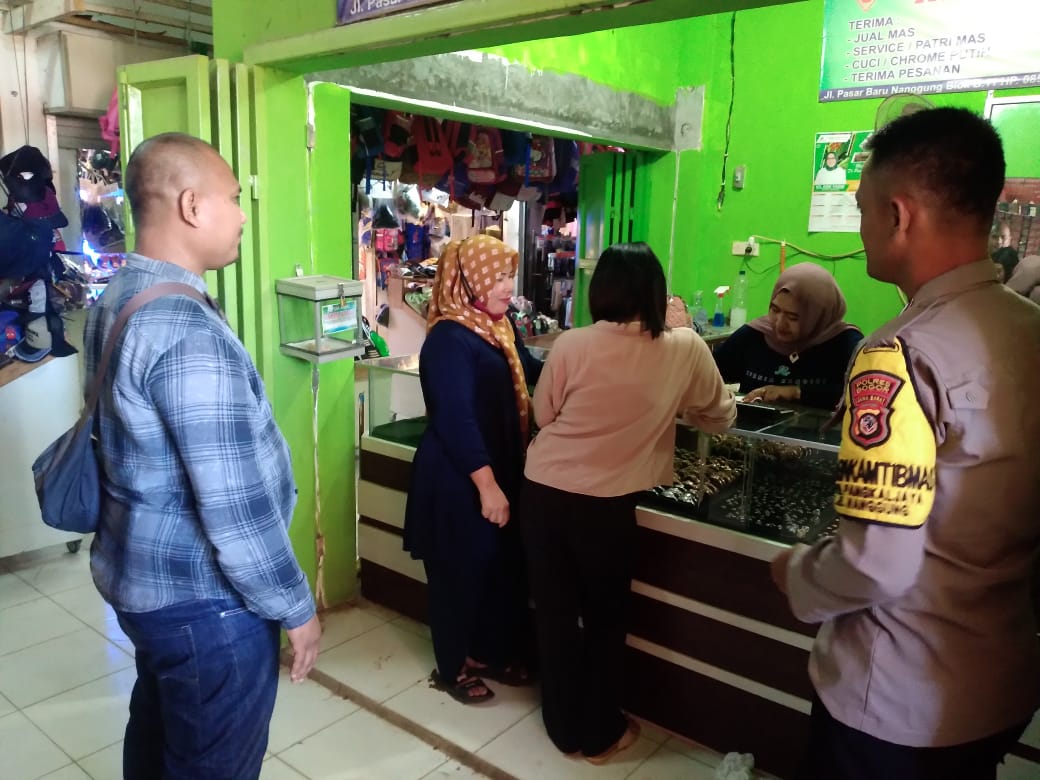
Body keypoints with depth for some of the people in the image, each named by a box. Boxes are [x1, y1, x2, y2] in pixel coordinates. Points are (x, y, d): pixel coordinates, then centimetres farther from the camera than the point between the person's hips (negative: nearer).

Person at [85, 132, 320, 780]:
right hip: (202, 594, -9)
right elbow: (233, 503, -28)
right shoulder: (187, 330, -27)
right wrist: (294, 606, -15)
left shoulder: (118, 299, 5)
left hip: (142, 572, 9)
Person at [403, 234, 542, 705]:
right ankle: (452, 668, 26)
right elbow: (456, 420, -23)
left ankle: (489, 653, 37)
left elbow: (533, 372, 19)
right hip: (458, 479, -9)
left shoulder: (497, 328, 8)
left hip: (498, 471, 9)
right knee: (460, 572, 6)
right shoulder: (449, 339, -20)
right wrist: (487, 485, -22)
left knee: (502, 566, 17)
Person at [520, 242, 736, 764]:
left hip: (543, 492, 2)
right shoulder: (685, 350, -6)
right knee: (606, 618, 19)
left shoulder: (571, 345, -7)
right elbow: (720, 419, 9)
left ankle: (565, 727, 34)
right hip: (606, 505, -1)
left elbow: (542, 414, 5)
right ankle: (600, 734, 34)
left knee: (555, 613, 17)